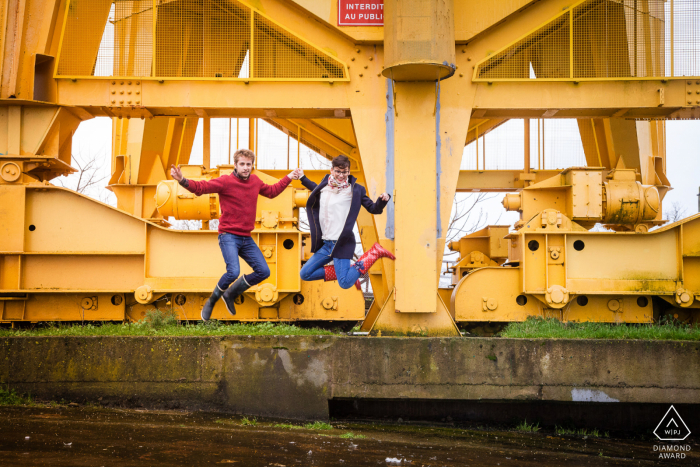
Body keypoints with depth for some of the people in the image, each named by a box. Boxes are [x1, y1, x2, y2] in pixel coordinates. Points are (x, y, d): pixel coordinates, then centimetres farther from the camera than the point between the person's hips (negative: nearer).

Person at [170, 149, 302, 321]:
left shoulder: (255, 181, 8)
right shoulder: (226, 181, -11)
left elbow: (271, 191, 28)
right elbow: (201, 187, -19)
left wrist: (288, 178, 27)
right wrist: (183, 181, -36)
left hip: (246, 238, 7)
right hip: (228, 236, -7)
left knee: (263, 271, 3)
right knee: (233, 272, -25)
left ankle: (231, 294, 22)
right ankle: (211, 302, 2)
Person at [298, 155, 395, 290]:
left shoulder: (354, 190, -5)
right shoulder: (325, 186, 10)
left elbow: (373, 209, -4)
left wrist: (383, 200, -23)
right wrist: (303, 178, 38)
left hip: (342, 243, -7)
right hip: (326, 244, 7)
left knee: (345, 283, -17)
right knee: (305, 274, 8)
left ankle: (375, 252, 3)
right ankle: (345, 271, 16)